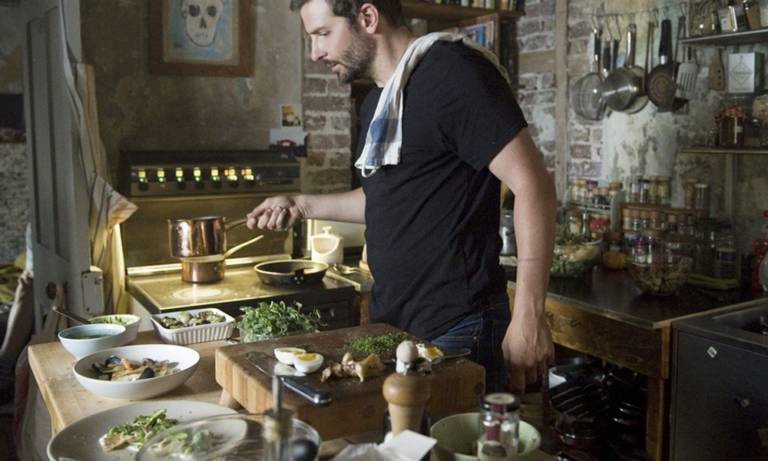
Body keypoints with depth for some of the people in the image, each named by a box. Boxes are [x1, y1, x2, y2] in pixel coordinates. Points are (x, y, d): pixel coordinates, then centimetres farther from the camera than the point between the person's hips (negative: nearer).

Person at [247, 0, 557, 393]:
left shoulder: (453, 72, -15)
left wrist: (528, 318, -22)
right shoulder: (376, 102, 13)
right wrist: (303, 206, 15)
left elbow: (532, 184, -19)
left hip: (455, 330, -9)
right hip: (389, 326, 9)